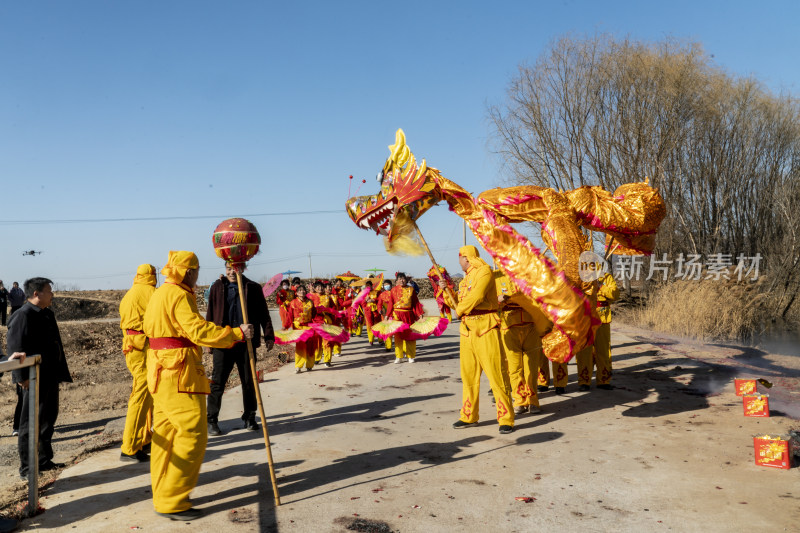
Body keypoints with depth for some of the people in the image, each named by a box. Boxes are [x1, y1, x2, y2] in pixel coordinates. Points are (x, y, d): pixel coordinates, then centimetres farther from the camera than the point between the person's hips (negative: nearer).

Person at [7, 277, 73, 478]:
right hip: (35, 380, -9)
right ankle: (27, 467, 11)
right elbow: (16, 349, -19)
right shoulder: (22, 316, -14)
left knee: (48, 420, 17)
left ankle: (44, 460, 29)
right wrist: (23, 377, -21)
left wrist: (60, 372, 17)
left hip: (50, 378, 9)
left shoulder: (47, 314, 13)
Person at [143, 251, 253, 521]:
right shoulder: (179, 295, -14)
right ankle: (172, 502, -4)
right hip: (178, 372, -11)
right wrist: (237, 334, -17)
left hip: (161, 371, 11)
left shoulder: (160, 294, 19)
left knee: (166, 433, 14)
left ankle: (163, 496, 22)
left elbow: (148, 326, 22)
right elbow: (198, 330, -23)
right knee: (192, 433, -8)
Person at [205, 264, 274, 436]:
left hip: (246, 342, 0)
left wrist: (269, 336, 0)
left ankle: (249, 418, 21)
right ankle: (212, 420, 10)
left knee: (249, 381, 8)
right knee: (217, 381, 0)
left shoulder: (253, 288, 5)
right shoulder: (217, 287, 7)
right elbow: (210, 315, 9)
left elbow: (263, 313, 7)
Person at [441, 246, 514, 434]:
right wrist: (445, 290, 10)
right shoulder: (464, 280, 21)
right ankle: (469, 416, 19)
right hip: (467, 329, 8)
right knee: (468, 375, 10)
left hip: (485, 328, -8)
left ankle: (506, 419, -2)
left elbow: (477, 295, -18)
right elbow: (457, 303, 22)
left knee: (495, 373, -7)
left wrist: (460, 310, -5)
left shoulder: (484, 271, -5)